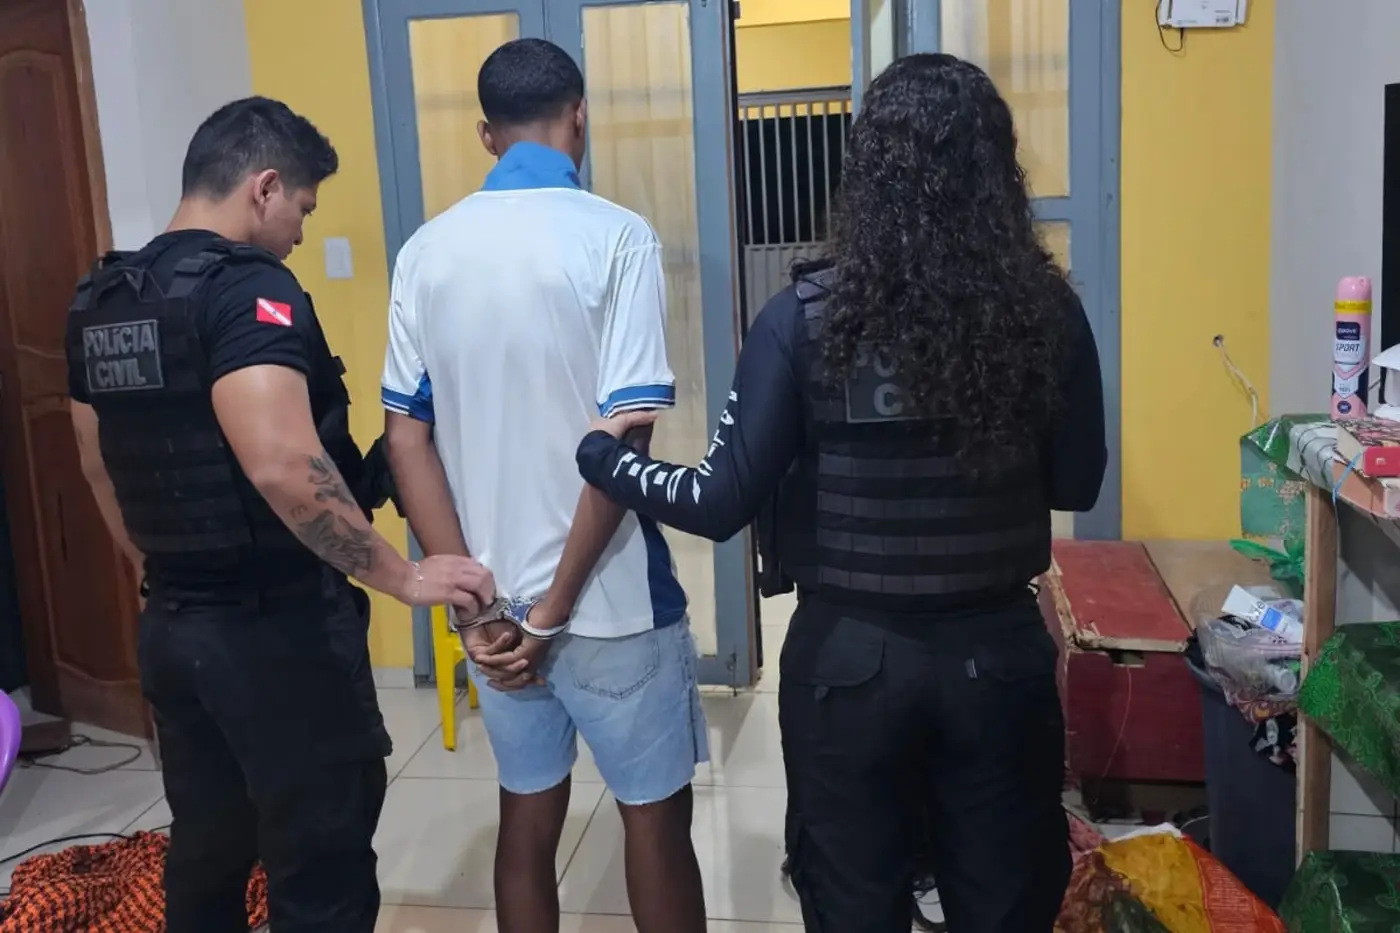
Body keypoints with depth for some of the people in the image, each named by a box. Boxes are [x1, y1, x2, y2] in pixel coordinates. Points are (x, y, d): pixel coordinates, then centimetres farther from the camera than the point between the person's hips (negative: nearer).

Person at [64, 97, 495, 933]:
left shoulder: (100, 300, 8)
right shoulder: (248, 289, -18)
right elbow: (282, 466, -32)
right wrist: (401, 576, -23)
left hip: (171, 628, 8)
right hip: (279, 628, -8)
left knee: (204, 852, 22)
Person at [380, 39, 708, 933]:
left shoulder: (427, 251, 2)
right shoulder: (616, 237, -12)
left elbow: (406, 437, -1)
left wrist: (472, 603, -2)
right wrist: (557, 606, -11)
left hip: (497, 600, 5)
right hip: (608, 599, -4)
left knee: (528, 816, 19)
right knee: (656, 819, 13)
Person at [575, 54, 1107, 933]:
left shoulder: (806, 317, -15)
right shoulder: (1047, 308, -9)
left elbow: (723, 504, -14)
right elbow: (1077, 485, 2)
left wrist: (600, 452, 2)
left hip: (849, 657, -1)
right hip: (1000, 652, 2)